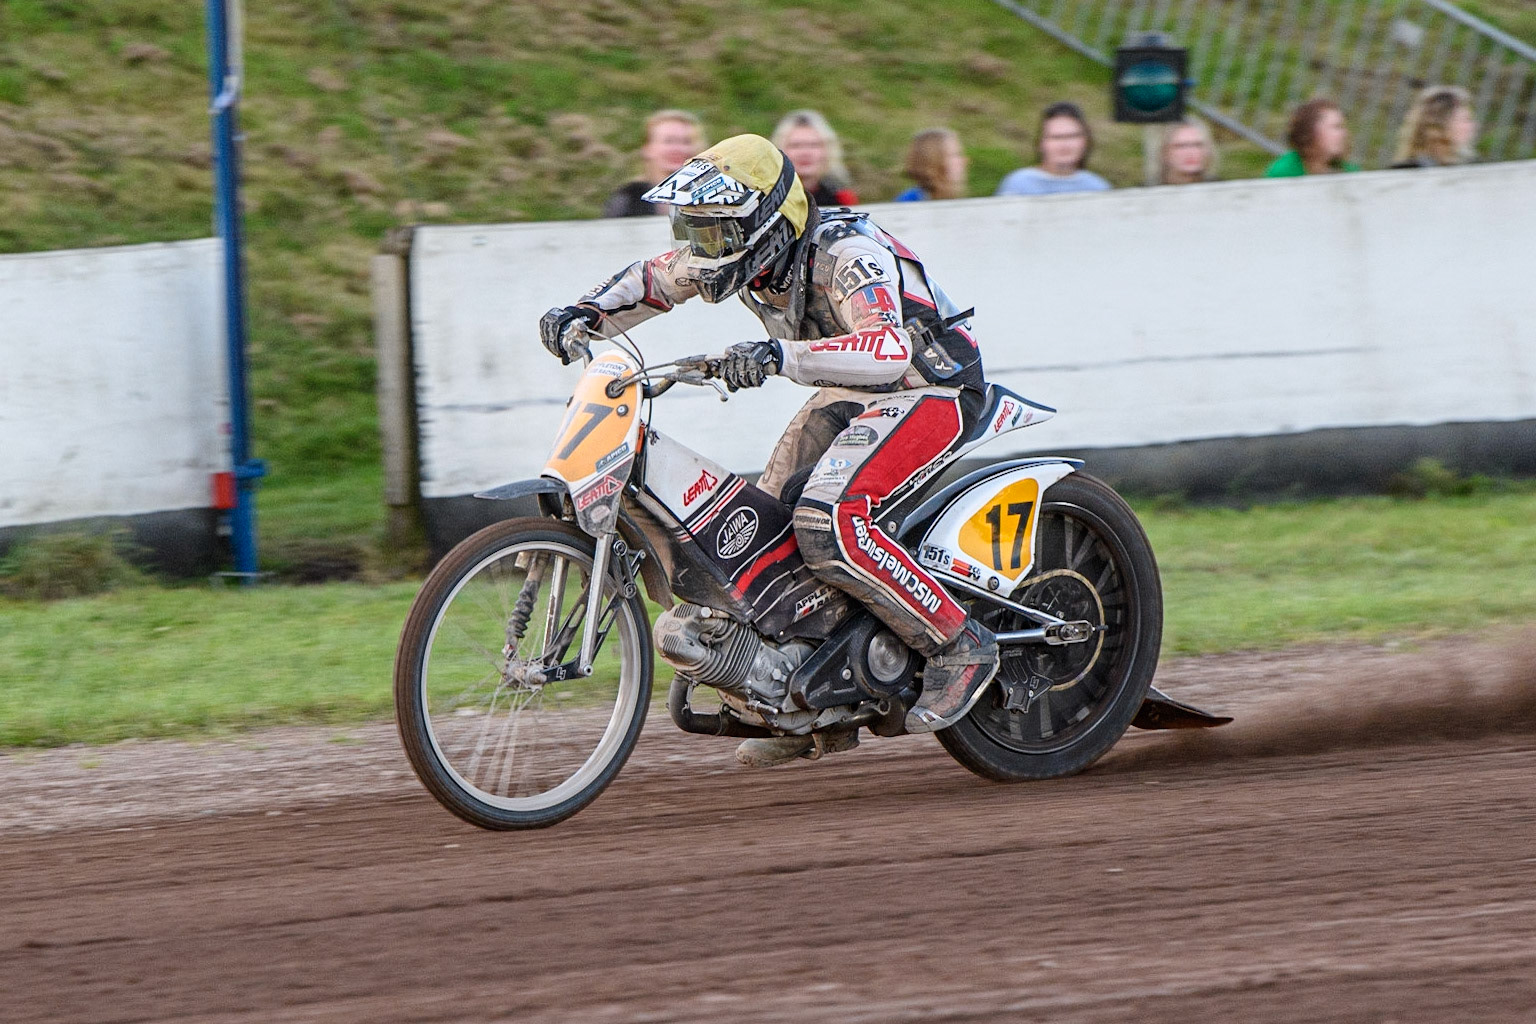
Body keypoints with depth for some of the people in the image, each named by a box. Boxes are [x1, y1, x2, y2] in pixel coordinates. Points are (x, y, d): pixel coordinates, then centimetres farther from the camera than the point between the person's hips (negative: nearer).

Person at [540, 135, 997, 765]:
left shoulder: (847, 255, -29)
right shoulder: (742, 248, -5)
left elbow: (890, 350, -45)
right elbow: (652, 279, 11)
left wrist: (779, 355, -58)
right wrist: (586, 315, -10)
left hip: (928, 389, -10)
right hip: (848, 395, 10)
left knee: (827, 522, -29)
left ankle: (960, 647, -16)